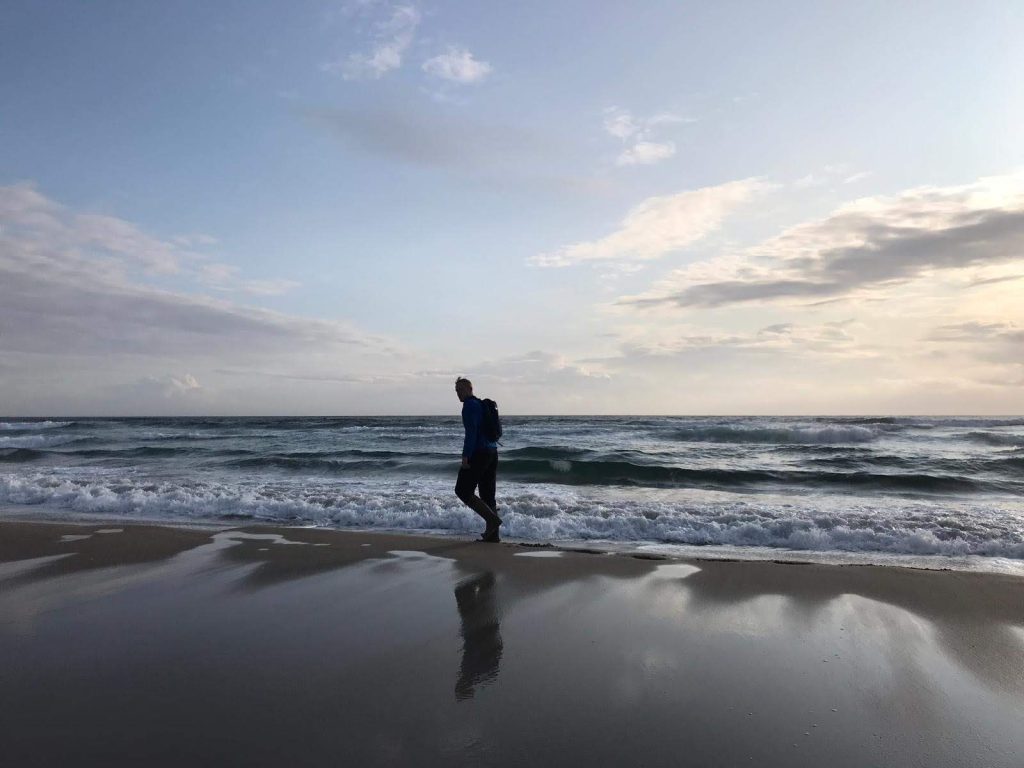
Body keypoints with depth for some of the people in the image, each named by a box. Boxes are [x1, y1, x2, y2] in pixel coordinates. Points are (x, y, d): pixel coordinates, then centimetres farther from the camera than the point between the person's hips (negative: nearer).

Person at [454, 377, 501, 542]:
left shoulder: (470, 405, -8)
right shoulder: (482, 405, 21)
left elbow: (471, 431, -18)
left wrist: (465, 456, -21)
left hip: (478, 454, -9)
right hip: (492, 452, 9)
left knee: (462, 491, -3)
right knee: (487, 494, 10)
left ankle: (492, 519, -11)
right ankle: (493, 534, 9)